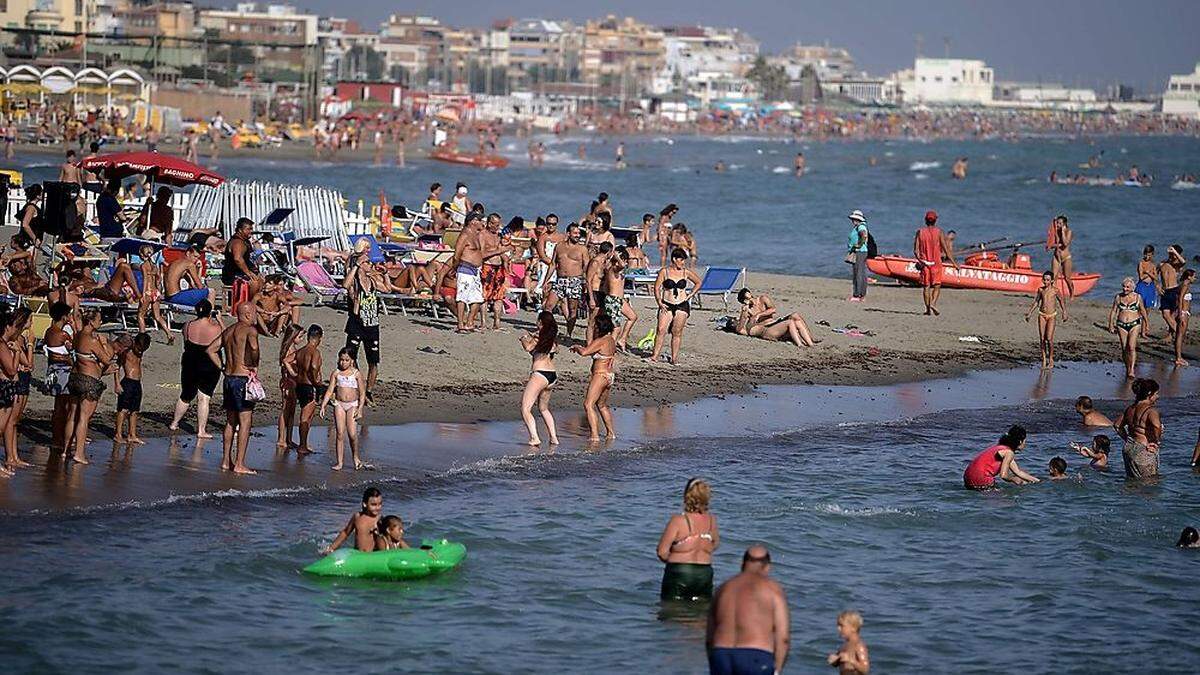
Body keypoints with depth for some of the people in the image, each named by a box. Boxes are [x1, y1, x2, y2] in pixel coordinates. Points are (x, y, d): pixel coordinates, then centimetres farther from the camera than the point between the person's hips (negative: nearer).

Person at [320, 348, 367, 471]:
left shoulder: (357, 374, -1)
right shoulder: (336, 373, 6)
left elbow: (362, 393, 0)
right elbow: (330, 391, 6)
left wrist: (360, 409, -9)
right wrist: (323, 406, -2)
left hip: (352, 405, -2)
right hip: (339, 404, 2)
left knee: (352, 433, -11)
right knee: (340, 434, -2)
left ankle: (355, 458, 10)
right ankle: (339, 462, 2)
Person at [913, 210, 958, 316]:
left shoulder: (920, 232, 3)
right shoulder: (939, 232, -3)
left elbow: (916, 250, -2)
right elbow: (946, 249, -6)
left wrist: (919, 259, 9)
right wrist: (953, 262, -2)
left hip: (924, 263, 2)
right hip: (936, 263, -2)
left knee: (926, 286, 8)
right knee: (937, 286, 5)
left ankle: (928, 309, 6)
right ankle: (933, 303, -16)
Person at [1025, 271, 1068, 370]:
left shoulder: (1055, 290, -4)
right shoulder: (1041, 290, 4)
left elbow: (1061, 301, 8)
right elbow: (1036, 302, 16)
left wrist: (1064, 313, 0)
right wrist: (1030, 313, 15)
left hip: (1051, 316, -3)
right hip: (1042, 315, 3)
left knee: (1049, 338, -11)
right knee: (1042, 339, 0)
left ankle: (1051, 359, 5)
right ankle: (1044, 359, 9)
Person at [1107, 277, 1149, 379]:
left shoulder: (1138, 297, 1)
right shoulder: (1118, 297, 5)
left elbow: (1143, 311, 11)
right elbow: (1113, 311, 9)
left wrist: (1147, 324, 15)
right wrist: (1111, 324, 2)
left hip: (1134, 324, -2)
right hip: (1121, 325, 2)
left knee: (1131, 347, -18)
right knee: (1124, 349, 4)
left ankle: (1132, 371, -21)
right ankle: (1127, 369, 20)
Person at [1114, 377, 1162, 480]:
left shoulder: (1130, 409, 10)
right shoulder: (1151, 410, -14)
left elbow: (1117, 425, 18)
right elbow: (1156, 426, -32)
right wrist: (1156, 441, -14)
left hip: (1128, 449, 8)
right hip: (1144, 452, -8)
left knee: (1132, 480, 15)